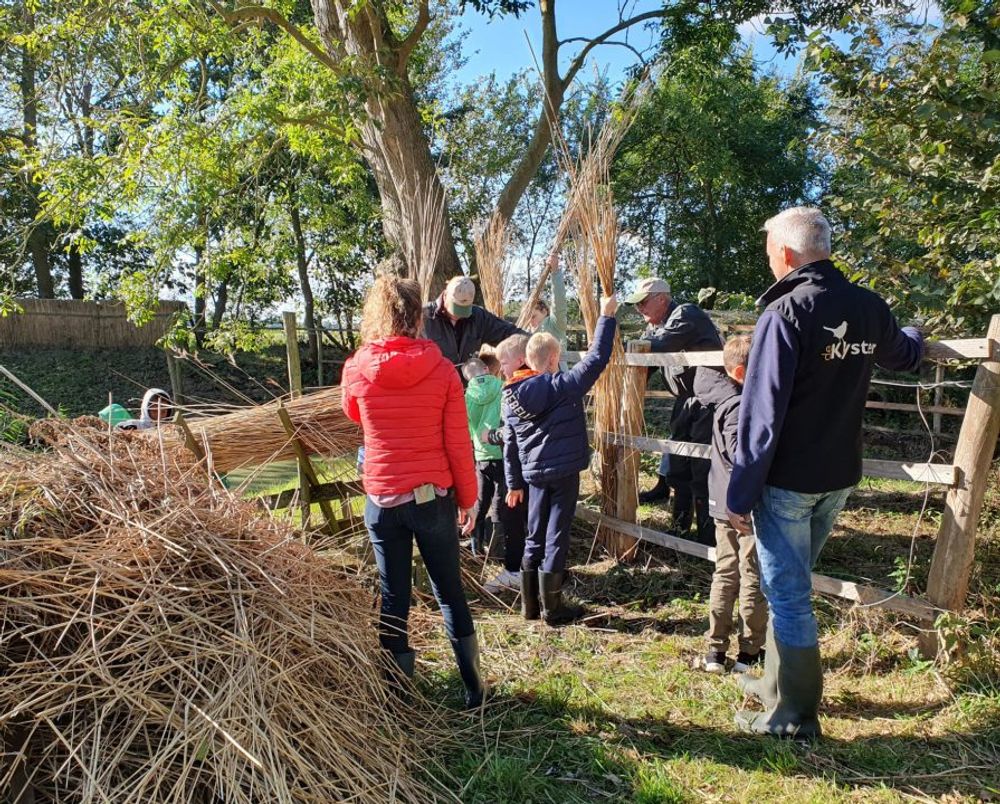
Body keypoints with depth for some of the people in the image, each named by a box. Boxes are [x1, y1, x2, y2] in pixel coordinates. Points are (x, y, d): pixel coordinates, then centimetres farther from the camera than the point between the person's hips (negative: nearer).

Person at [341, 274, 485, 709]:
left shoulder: (356, 370, -7)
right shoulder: (442, 370, -9)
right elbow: (458, 444, -6)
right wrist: (468, 498, 4)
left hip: (382, 499, 1)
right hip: (434, 497, 0)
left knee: (393, 596, 14)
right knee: (450, 591, 15)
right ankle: (473, 687, 26)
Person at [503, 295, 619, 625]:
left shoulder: (511, 395, 4)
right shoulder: (562, 385, -13)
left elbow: (510, 443, 8)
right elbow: (597, 358, -13)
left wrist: (514, 483, 15)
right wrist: (607, 316, -3)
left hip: (534, 475, 5)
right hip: (564, 472, -5)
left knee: (534, 538, 16)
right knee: (555, 539, 3)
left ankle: (530, 604, 24)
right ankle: (552, 608, 13)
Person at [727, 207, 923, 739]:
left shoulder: (787, 311, -18)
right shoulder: (868, 307, 3)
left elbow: (761, 414, -20)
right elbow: (904, 357, 25)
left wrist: (740, 494, -14)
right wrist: (913, 336, 50)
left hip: (787, 481, -7)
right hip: (839, 477, 7)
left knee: (786, 593, 4)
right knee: (792, 585, 21)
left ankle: (793, 716, 16)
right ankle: (779, 683, 36)